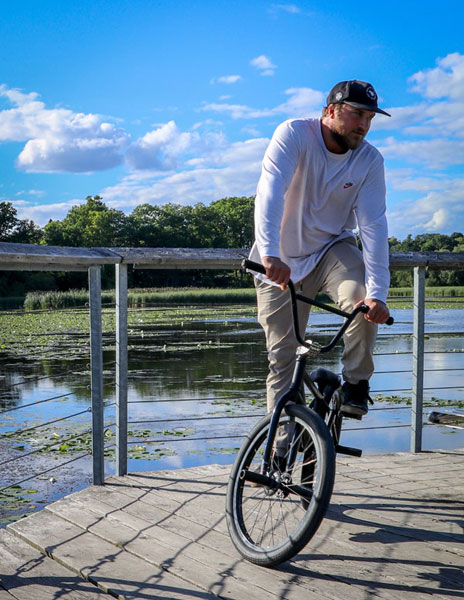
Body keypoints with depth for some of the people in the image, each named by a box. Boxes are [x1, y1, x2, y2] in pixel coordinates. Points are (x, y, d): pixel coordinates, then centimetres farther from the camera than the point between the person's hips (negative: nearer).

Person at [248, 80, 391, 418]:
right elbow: (270, 192, -33)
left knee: (363, 298, -30)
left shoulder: (370, 160, -11)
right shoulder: (294, 134, -18)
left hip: (332, 249, 1)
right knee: (282, 355, 1)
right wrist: (270, 254, -48)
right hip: (280, 262, -1)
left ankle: (356, 382, -7)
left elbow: (373, 226, -20)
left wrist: (377, 292, -32)